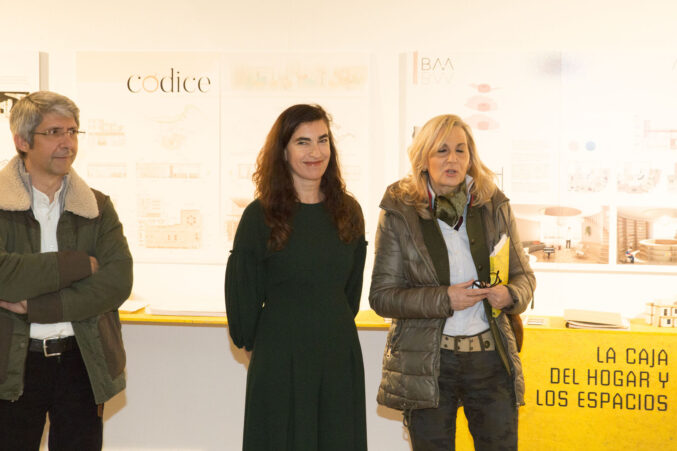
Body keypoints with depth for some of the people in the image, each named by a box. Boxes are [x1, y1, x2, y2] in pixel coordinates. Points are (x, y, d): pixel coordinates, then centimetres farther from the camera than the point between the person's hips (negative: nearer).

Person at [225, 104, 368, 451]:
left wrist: (336, 329, 14)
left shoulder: (348, 211, 6)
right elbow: (242, 291, -2)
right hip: (280, 359, -4)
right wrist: (252, 342, 5)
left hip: (340, 356, 4)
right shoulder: (261, 215, -7)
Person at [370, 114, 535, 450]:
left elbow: (523, 274, 13)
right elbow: (381, 296, -5)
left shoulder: (494, 207, 5)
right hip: (427, 363, -2)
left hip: (491, 356, 2)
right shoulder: (399, 213, -3)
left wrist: (510, 294, -11)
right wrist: (444, 299, -18)